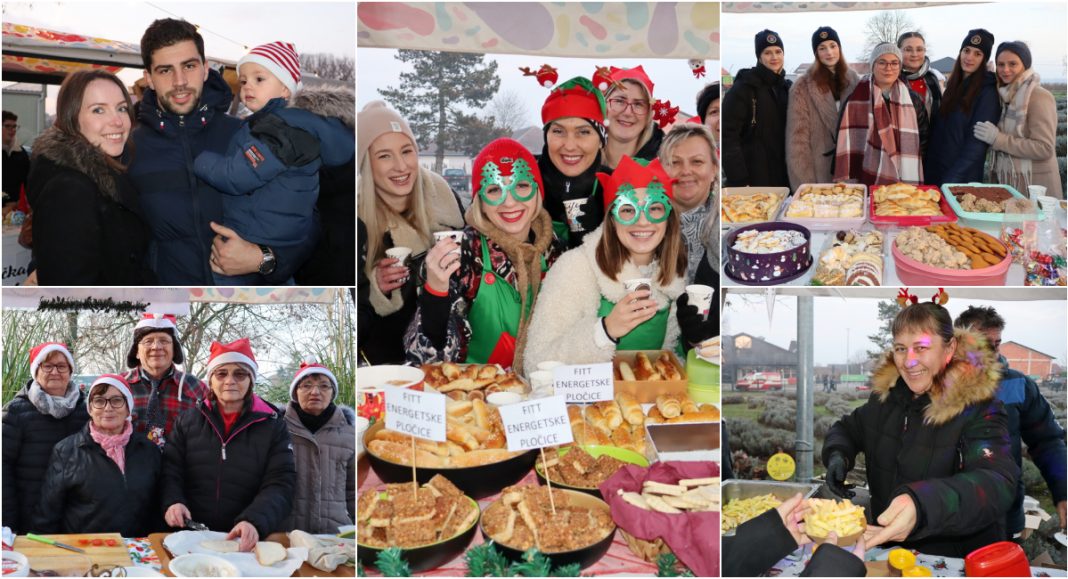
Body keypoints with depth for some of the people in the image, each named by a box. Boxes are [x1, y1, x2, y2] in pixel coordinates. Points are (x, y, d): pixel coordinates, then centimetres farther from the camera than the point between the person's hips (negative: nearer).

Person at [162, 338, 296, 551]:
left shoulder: (273, 427, 6)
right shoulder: (188, 420, 13)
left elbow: (279, 484, -2)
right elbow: (171, 470, 11)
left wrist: (255, 521, -20)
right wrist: (173, 501, -11)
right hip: (191, 535, 2)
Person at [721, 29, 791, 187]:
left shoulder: (786, 87, 14)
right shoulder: (744, 87, -7)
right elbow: (728, 136, -13)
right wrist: (738, 180, -19)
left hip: (782, 177, 6)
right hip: (753, 179, -6)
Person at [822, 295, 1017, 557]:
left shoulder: (978, 409, -13)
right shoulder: (887, 395, 5)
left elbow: (997, 484, -29)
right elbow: (846, 428, 23)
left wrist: (922, 506, -48)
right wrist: (837, 456, -2)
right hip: (886, 544, 3)